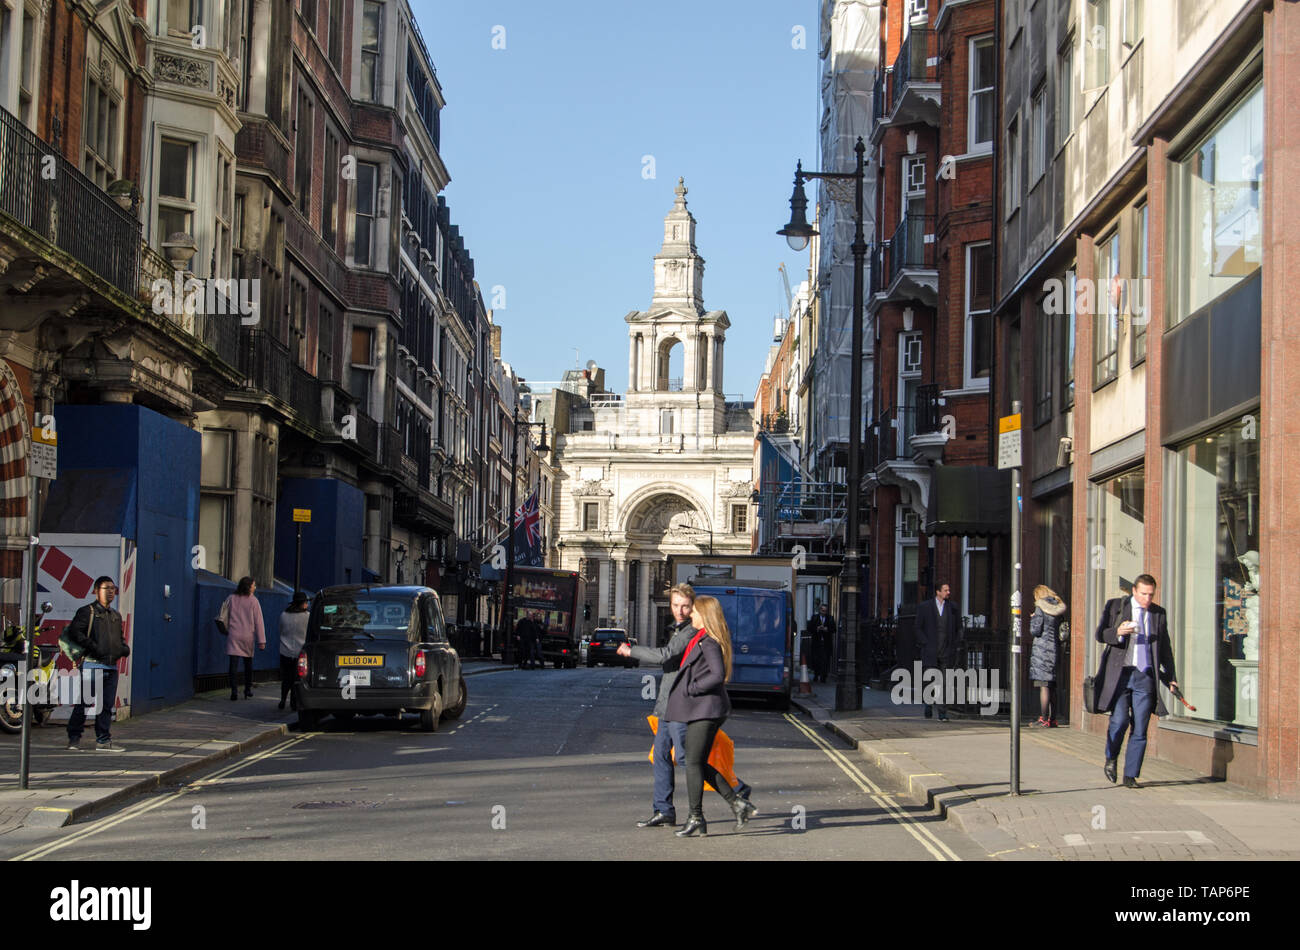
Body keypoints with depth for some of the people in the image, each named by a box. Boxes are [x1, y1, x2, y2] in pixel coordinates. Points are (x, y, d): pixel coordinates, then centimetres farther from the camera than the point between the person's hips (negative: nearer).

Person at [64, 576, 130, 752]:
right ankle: (74, 738, 2)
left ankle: (103, 740, 12)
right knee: (84, 703, -6)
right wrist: (93, 647, -18)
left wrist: (125, 648, 11)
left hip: (111, 666, 7)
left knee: (107, 705, 7)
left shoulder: (116, 616, 21)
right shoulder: (87, 611, -1)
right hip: (92, 665, -7)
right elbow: (73, 632, -11)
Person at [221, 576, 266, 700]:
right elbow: (258, 622, -5)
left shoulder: (231, 599, 3)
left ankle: (234, 691, -12)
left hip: (233, 635, 1)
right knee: (248, 664, 14)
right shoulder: (253, 601, -4)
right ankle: (248, 690, 20)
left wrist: (226, 630, 24)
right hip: (248, 636, -1)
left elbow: (223, 616, 7)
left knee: (233, 664, -2)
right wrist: (261, 641, -4)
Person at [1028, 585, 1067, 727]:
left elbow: (1035, 631, -12)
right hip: (1054, 649, 7)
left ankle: (1045, 719, -8)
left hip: (1041, 648, -7)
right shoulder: (1058, 609, 11)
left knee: (1043, 686, -7)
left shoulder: (1040, 608, -9)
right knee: (1052, 687, 12)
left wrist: (1032, 619, 5)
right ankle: (1053, 719, 14)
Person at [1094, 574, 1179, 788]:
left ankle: (1130, 776, 6)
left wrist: (1171, 677, 17)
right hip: (1120, 672, -2)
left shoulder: (1159, 613, 13)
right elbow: (1100, 634, 2)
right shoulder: (1115, 606, 5)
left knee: (1140, 729, -1)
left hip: (1145, 676, 3)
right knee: (1119, 719, -15)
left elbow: (1165, 647, 21)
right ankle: (1111, 758, 13)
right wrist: (1118, 632, -19)